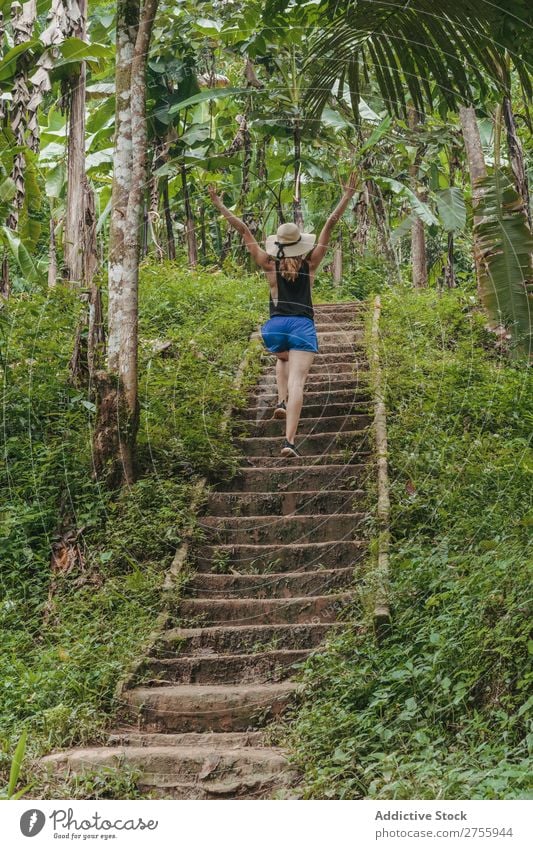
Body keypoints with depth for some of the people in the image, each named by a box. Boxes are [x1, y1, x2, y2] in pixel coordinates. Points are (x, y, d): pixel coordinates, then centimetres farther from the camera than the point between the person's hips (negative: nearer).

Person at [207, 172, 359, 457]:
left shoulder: (269, 265, 6)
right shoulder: (310, 263, 4)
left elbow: (244, 230, 8)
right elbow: (330, 225, 3)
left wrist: (218, 204, 11)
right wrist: (348, 195, 5)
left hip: (275, 325, 2)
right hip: (303, 326, -2)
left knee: (283, 359, 37)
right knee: (297, 381, -11)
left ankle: (281, 401, 15)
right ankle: (289, 441, -23)